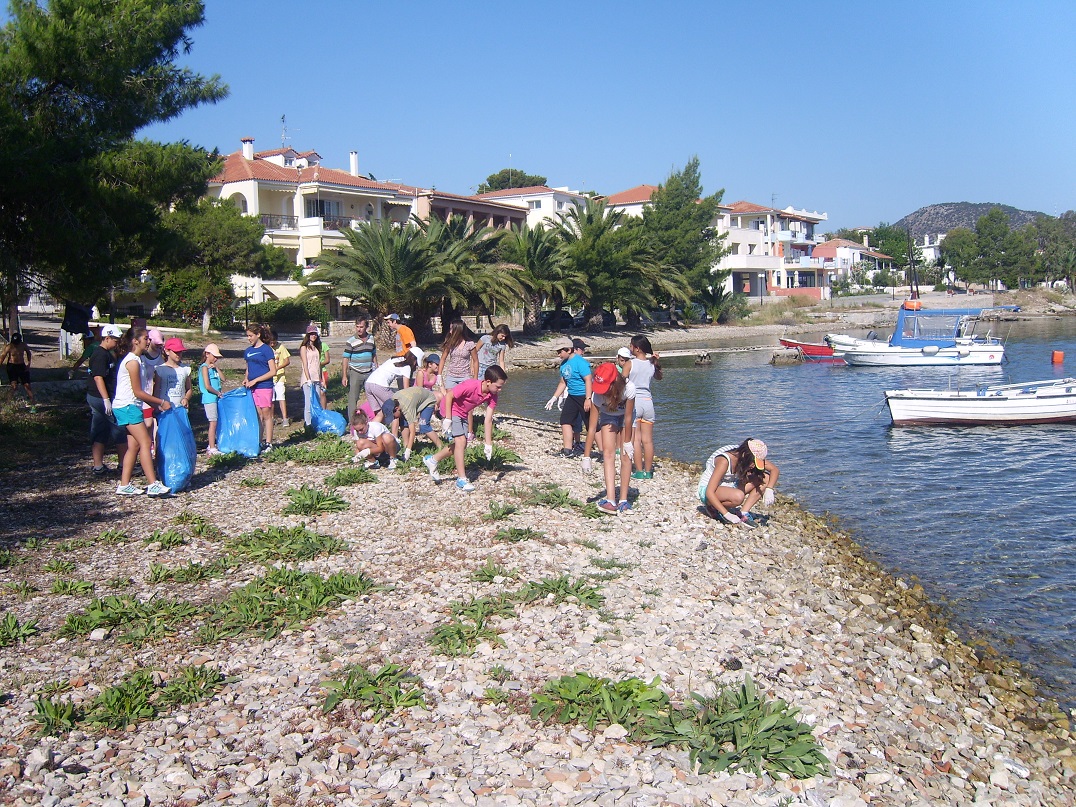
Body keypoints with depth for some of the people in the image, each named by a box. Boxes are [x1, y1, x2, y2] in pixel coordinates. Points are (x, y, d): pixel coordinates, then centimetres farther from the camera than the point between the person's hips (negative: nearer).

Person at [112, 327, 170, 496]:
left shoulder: (135, 360, 16)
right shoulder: (133, 362, -15)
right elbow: (138, 392, -16)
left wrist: (156, 404, 11)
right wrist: (161, 402, -9)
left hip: (130, 407, 10)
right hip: (127, 407, -10)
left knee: (134, 445, 9)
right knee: (145, 443, -13)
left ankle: (124, 485, 11)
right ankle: (153, 485, -17)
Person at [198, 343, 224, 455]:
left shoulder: (212, 367, 15)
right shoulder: (205, 367, -9)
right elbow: (207, 386, -17)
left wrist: (216, 367, 3)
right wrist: (218, 393, -6)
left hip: (216, 398, 8)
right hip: (209, 399, -8)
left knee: (214, 422, 9)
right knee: (213, 422, -9)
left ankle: (211, 446, 16)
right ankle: (212, 449, -7)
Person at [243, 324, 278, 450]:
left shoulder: (266, 349, -7)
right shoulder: (248, 351, 13)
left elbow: (273, 371, -11)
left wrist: (255, 380, -14)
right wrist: (246, 379, 2)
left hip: (264, 387, -6)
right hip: (252, 388, 6)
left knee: (266, 415, -1)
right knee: (257, 416, 9)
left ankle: (268, 443, 4)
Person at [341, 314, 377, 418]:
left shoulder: (371, 339, 7)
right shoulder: (351, 341, -7)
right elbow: (346, 359, -7)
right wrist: (344, 376, -11)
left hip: (369, 373, 4)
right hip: (355, 373, -4)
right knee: (353, 399, -1)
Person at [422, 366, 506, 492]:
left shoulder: (492, 395, -13)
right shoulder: (471, 386, -34)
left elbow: (488, 420, -11)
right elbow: (449, 396, -25)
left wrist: (488, 444, -12)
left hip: (463, 414, 8)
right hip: (451, 409, -8)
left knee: (461, 445, 13)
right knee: (460, 441, -17)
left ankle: (432, 460, 30)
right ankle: (462, 480, -12)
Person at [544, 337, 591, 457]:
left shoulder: (580, 362, -18)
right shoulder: (564, 364, 8)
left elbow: (588, 380, -21)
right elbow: (563, 382, 18)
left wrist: (588, 399, -26)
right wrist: (554, 398, 17)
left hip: (584, 396, -9)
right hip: (572, 396, 9)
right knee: (565, 420, 6)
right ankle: (568, 449, 12)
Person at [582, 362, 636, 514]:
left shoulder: (629, 388, -37)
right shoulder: (597, 396, -33)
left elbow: (628, 418, -25)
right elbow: (592, 428, -29)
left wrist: (627, 443, -16)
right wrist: (586, 457, -28)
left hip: (626, 416, -1)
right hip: (607, 417, 1)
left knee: (626, 455, -9)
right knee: (608, 452, -14)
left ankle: (623, 500, -3)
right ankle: (611, 500, -21)